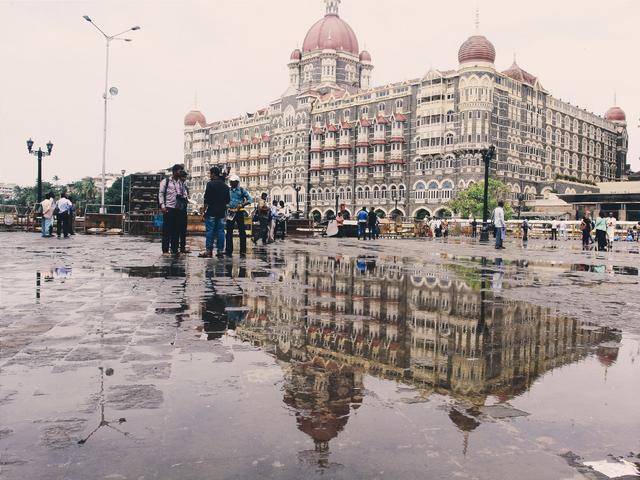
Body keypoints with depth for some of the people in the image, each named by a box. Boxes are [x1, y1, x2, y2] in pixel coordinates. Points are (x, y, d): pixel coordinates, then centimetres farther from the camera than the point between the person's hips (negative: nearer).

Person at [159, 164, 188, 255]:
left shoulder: (181, 183, 17)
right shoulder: (166, 181, 3)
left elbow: (185, 195, 15)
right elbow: (161, 194, -1)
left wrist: (183, 197, -8)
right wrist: (162, 206, -10)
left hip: (178, 209, 5)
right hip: (168, 208, -5)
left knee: (176, 230, 5)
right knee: (167, 230, -3)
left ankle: (175, 249, 11)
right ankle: (165, 250, 0)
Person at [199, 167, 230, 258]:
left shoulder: (210, 184, -7)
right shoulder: (225, 186, 12)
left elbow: (206, 199, -11)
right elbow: (228, 200, 14)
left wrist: (204, 209, -6)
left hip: (211, 212, -5)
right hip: (222, 212, 5)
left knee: (210, 231, -3)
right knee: (220, 231, 5)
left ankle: (208, 251, -5)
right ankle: (220, 251, 5)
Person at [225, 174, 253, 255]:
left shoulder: (242, 190, 1)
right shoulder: (228, 190, 11)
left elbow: (250, 200, -4)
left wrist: (241, 205, -16)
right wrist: (226, 206, -3)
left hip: (239, 212, -3)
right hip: (230, 212, 3)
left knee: (241, 231, -2)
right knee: (229, 231, 3)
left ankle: (243, 250, 3)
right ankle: (229, 250, 9)